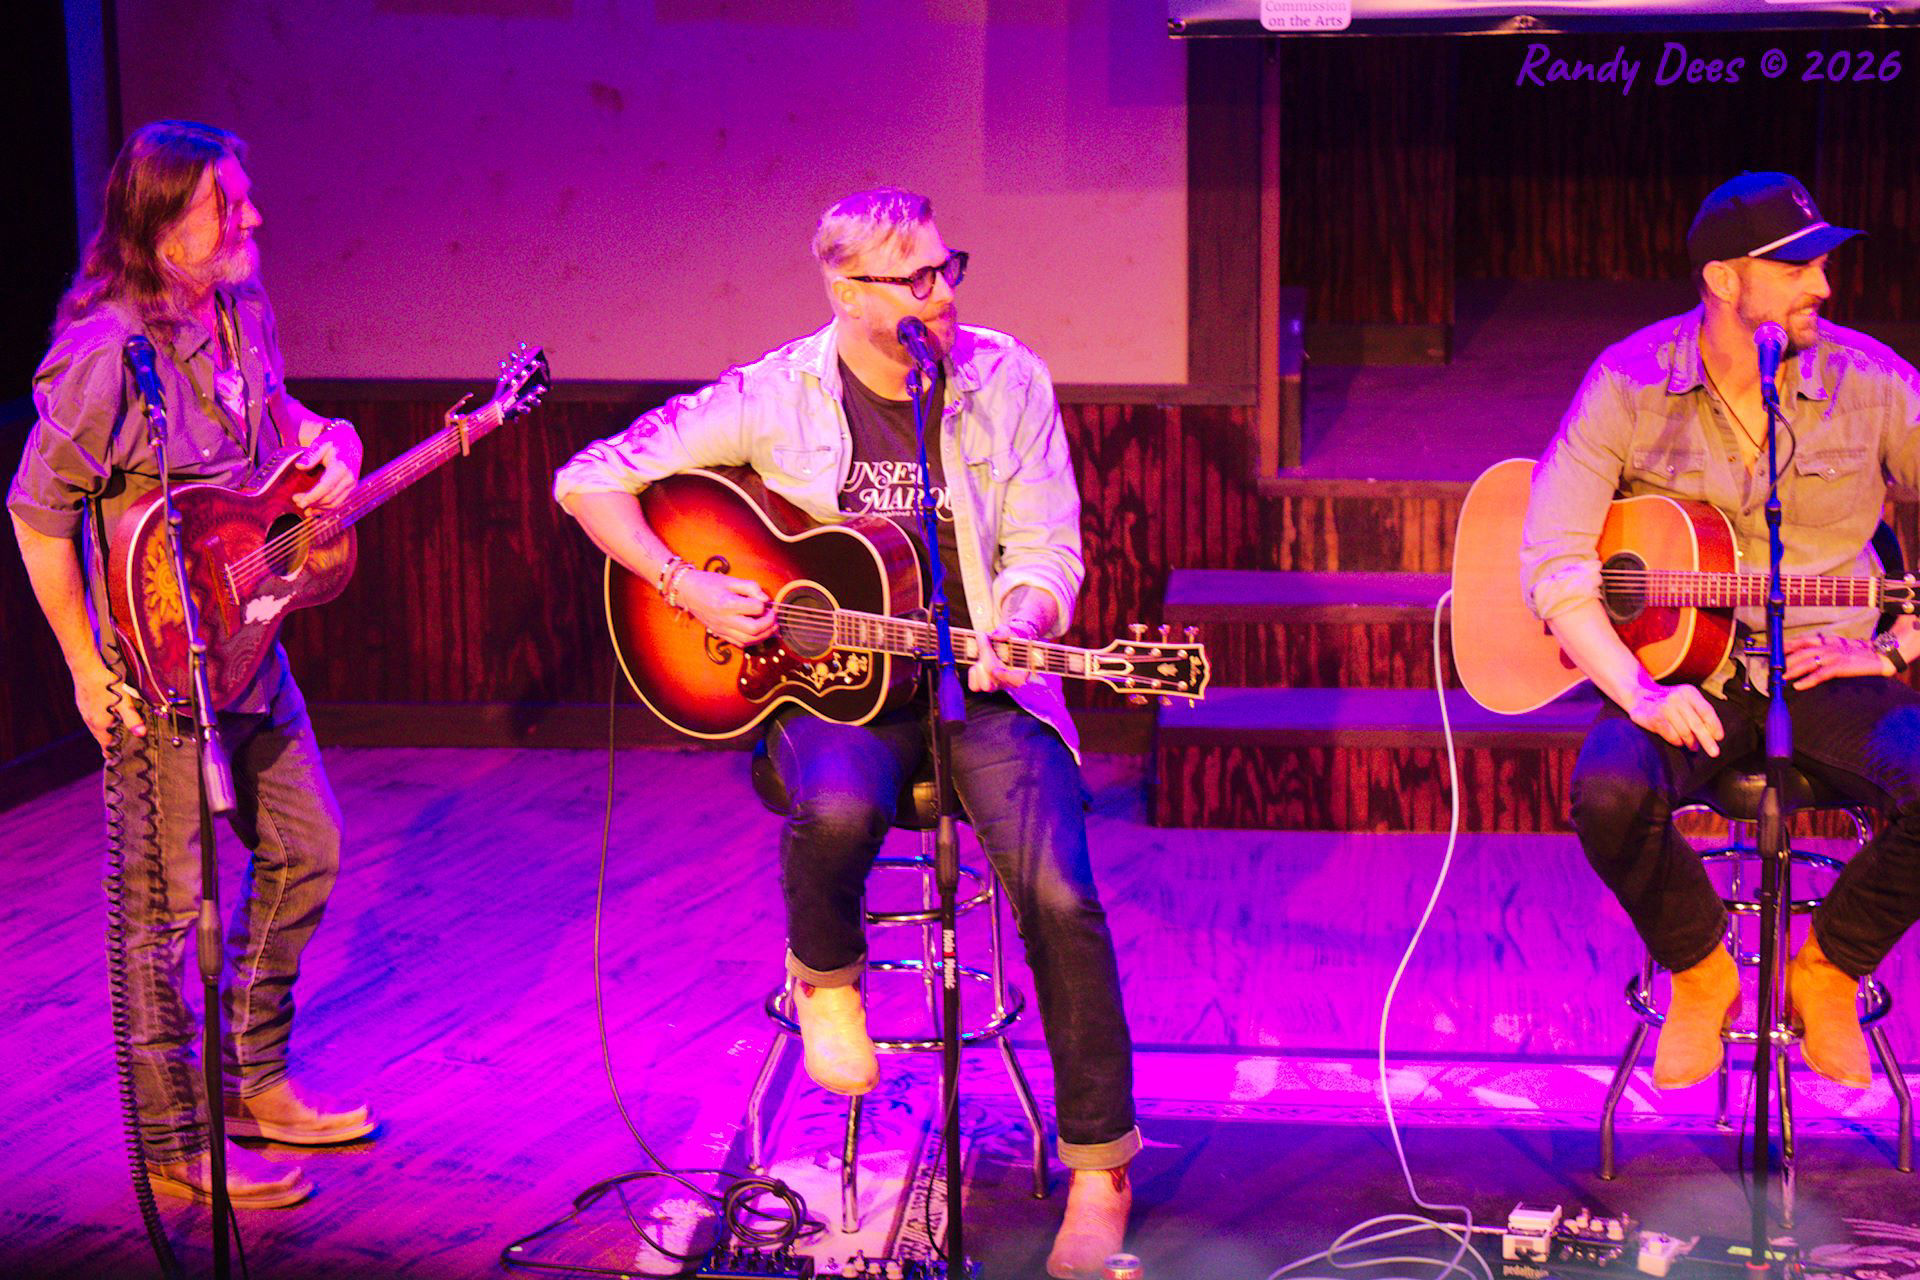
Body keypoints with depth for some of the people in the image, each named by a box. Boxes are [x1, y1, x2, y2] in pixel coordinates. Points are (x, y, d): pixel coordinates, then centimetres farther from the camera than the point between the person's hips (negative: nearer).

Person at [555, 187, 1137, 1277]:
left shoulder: (1006, 381, 0)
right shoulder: (775, 398, -4)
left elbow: (1046, 553, 1)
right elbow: (591, 479, -1)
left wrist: (1013, 628, -21)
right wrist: (686, 589, -13)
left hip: (980, 686, 1)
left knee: (1059, 895, -23)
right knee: (838, 810, -38)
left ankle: (1099, 1168, -8)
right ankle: (826, 975, -2)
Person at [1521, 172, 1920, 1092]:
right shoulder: (1630, 384, -6)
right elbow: (1551, 560, -10)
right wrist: (1639, 692, -23)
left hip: (1827, 672, 1)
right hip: (1681, 672, -1)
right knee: (1610, 793, -33)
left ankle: (1828, 971, 1)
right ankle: (1700, 973, 0)